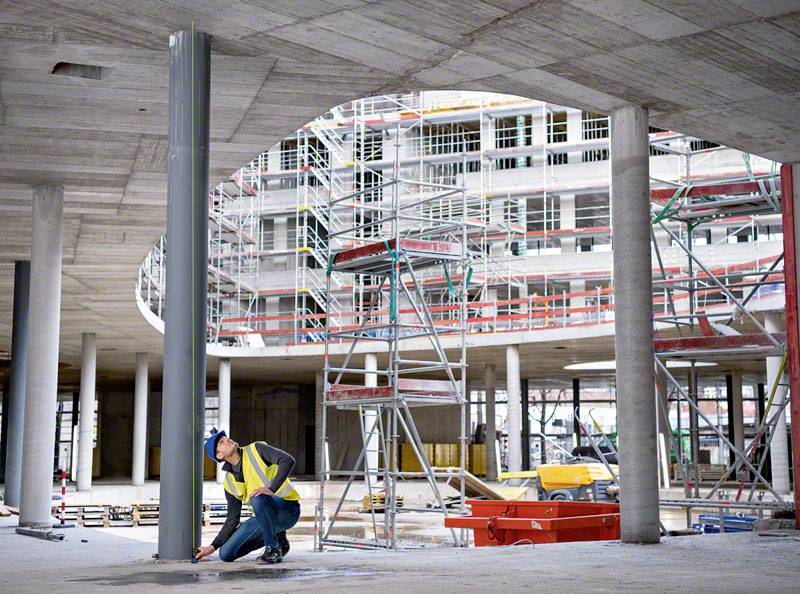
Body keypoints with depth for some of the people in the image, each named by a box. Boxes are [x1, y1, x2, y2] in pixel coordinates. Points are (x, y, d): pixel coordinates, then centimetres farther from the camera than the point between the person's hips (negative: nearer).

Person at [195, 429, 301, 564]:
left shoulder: (256, 449, -5)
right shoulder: (229, 482, 8)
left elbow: (288, 460, -20)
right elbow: (233, 519, 10)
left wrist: (271, 489, -31)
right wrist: (212, 547, 4)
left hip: (288, 509, -6)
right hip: (263, 516, 6)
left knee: (257, 499, -38)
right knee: (226, 554, -6)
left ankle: (274, 549, -17)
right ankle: (277, 538, 11)